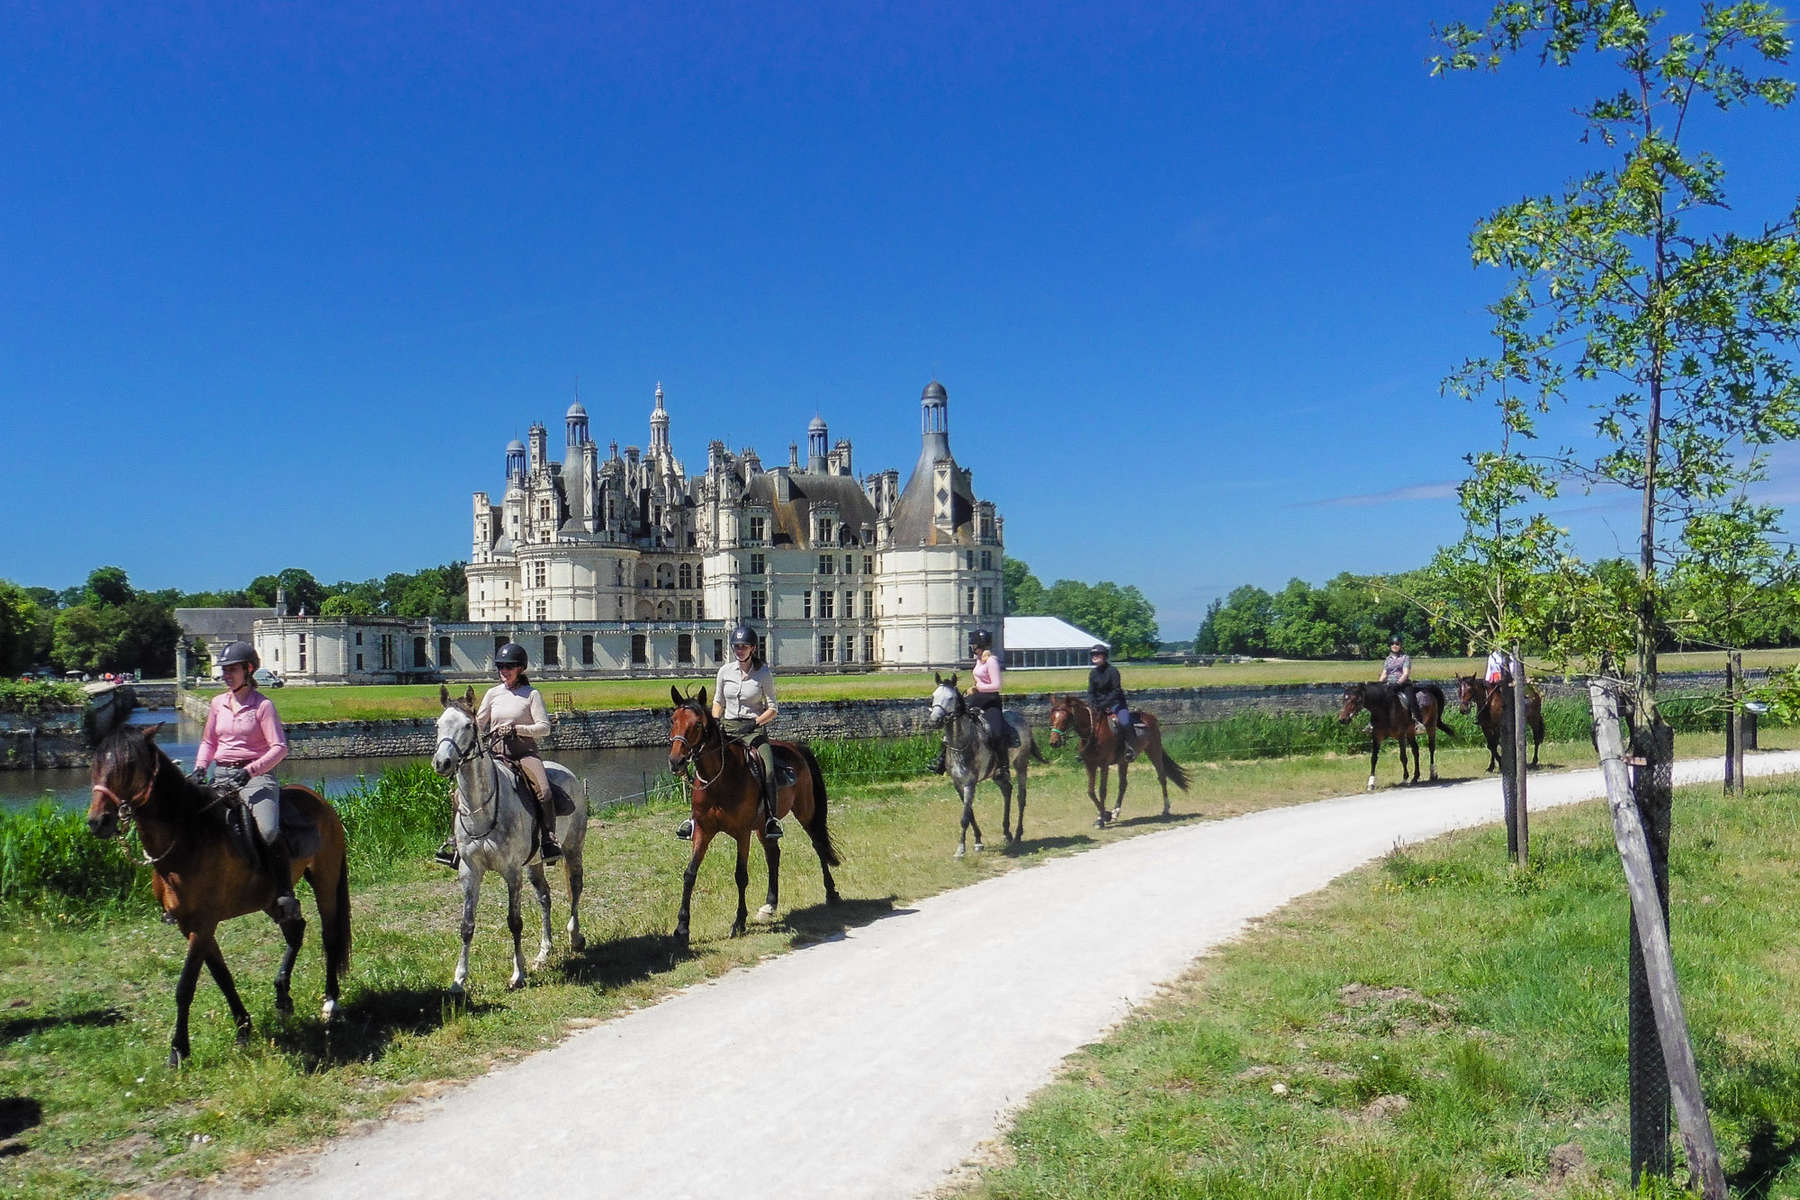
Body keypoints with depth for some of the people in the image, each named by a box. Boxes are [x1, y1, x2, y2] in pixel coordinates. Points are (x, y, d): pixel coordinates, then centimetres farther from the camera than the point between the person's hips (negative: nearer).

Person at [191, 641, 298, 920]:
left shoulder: (262, 705, -5)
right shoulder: (218, 703, 12)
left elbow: (279, 748, -11)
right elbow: (208, 742, 22)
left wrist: (249, 771, -22)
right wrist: (199, 768, 3)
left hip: (256, 775, -6)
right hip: (221, 776, 6)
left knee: (269, 831, -28)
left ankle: (285, 896, -21)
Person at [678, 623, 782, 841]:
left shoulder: (764, 673, -2)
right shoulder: (725, 671, 7)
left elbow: (772, 709, -1)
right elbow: (718, 702, 18)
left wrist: (754, 723, -16)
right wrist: (714, 722, -1)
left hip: (754, 729, -3)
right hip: (727, 727, 4)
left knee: (768, 769, -27)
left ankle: (772, 818, -19)